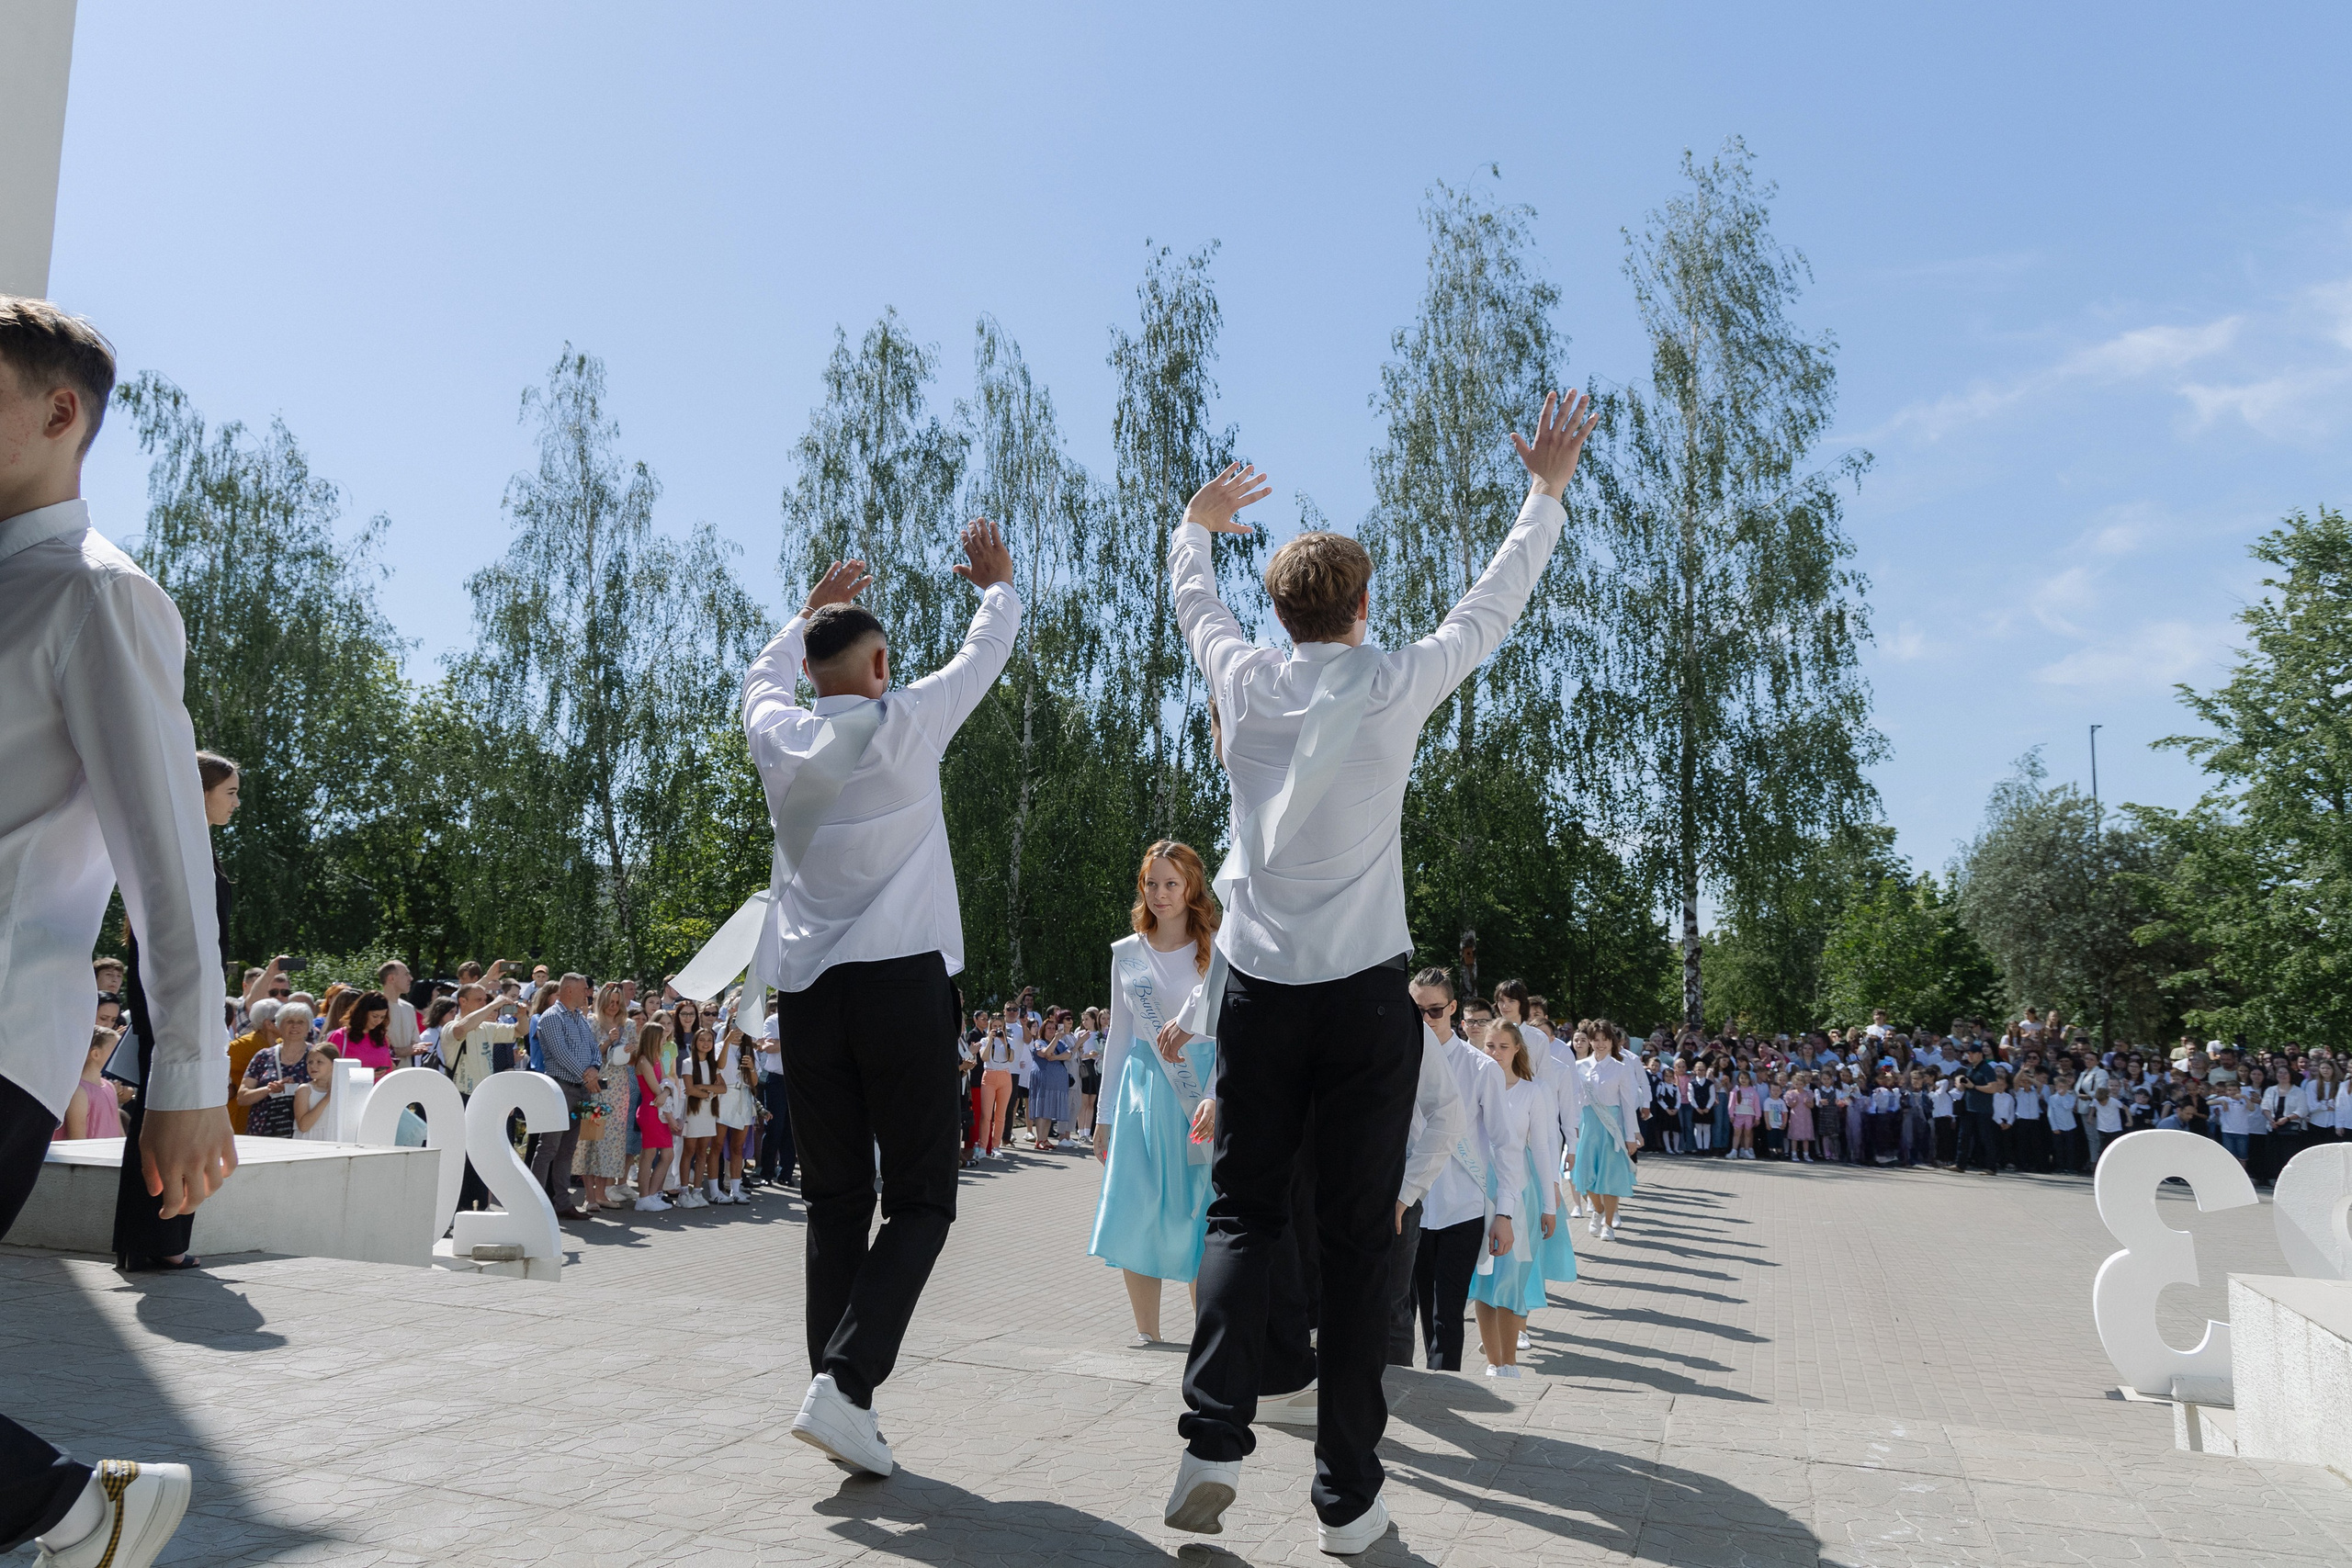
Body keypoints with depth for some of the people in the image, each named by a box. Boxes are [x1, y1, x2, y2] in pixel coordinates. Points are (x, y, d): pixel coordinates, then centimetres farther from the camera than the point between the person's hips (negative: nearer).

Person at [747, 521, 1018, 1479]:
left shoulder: (779, 736, 8)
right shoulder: (905, 721, -1)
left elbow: (764, 674, 32)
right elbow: (985, 653, 15)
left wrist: (812, 609, 46)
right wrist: (998, 583, 34)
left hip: (805, 986, 4)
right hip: (902, 978, -4)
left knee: (834, 1201, 9)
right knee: (919, 1201, 1)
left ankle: (844, 1402, 9)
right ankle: (842, 1382, -13)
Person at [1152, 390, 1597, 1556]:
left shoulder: (1246, 681, 4)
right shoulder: (1396, 684, -1)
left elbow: (1192, 595, 25)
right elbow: (1495, 601, 12)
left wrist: (1198, 519, 45)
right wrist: (1547, 491, 26)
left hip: (1254, 989, 2)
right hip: (1365, 992, -2)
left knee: (1242, 1215, 12)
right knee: (1356, 1239, 4)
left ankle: (1212, 1439, -4)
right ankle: (1347, 1499, 10)